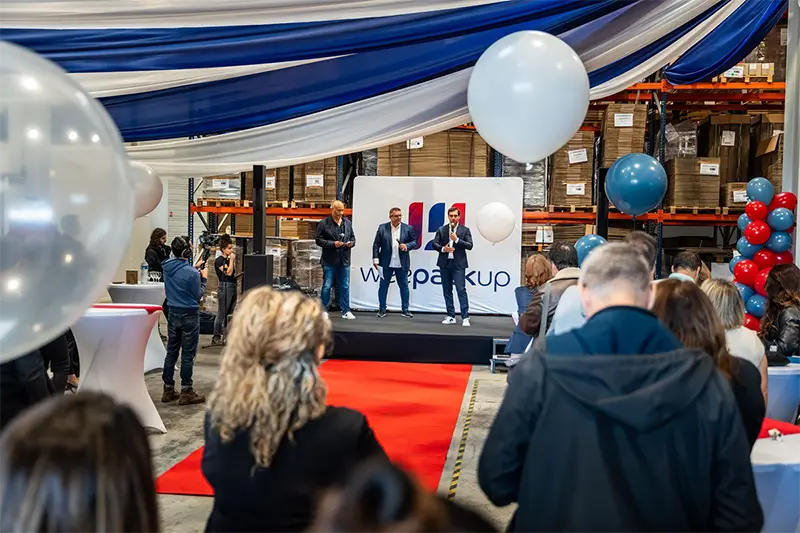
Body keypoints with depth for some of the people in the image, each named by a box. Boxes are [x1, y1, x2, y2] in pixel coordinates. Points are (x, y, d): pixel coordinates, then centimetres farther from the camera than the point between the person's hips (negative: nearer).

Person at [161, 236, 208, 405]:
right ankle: (186, 392, 9)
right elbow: (198, 295, -10)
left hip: (173, 314, 7)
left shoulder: (168, 267, -1)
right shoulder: (192, 273, -21)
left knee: (171, 353, 14)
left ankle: (168, 390, 22)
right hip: (190, 316, -6)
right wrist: (203, 278, 0)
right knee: (188, 355, 2)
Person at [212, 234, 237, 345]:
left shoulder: (228, 259, 14)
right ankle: (216, 336, 2)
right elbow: (228, 272, -18)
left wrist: (232, 261, 12)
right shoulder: (219, 260, -9)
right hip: (224, 287, -9)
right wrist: (232, 260, -12)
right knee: (221, 313, -4)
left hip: (233, 287, 9)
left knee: (230, 313, 11)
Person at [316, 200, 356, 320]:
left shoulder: (348, 223, 10)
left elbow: (353, 237, 18)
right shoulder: (324, 223, -5)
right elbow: (319, 240, -7)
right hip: (329, 261, -4)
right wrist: (333, 244, -18)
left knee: (345, 287, 8)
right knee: (327, 287, 3)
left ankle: (346, 311, 15)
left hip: (344, 260, 4)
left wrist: (351, 243, -4)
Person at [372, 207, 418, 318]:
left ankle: (405, 310, 15)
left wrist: (407, 246, -16)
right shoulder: (382, 228, 1)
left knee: (404, 286, 5)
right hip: (386, 263, 0)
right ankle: (382, 310, 15)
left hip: (402, 264, 1)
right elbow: (376, 244, 1)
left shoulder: (408, 228, 2)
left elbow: (415, 243, 3)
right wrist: (375, 259, -4)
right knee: (383, 286, 5)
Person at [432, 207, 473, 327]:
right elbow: (434, 244, 5)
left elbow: (469, 245, -5)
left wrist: (457, 239, -16)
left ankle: (465, 317, -9)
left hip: (458, 264, -3)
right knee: (447, 290, 7)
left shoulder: (465, 230, 2)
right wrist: (442, 249, -14)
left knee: (461, 289, -10)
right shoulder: (441, 230, 8)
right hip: (445, 263, 3)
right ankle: (451, 316, 14)